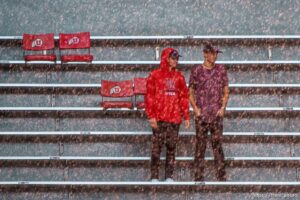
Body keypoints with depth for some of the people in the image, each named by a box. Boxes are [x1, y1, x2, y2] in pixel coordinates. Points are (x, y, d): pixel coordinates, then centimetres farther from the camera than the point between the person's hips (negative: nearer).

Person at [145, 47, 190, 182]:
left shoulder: (179, 77, 12)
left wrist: (186, 117, 9)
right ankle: (154, 177, 2)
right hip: (159, 118, -4)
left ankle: (169, 176, 11)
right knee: (157, 147, -3)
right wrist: (151, 116, -10)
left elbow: (184, 97, 14)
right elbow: (149, 96, -3)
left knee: (171, 147, 6)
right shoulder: (155, 75, 0)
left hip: (174, 118, 4)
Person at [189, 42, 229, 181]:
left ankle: (221, 176, 0)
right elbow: (190, 92, 8)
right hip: (201, 114, -1)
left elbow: (226, 91, 12)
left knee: (217, 144, -2)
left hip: (216, 114, 1)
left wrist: (223, 107, -1)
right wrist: (195, 108, -5)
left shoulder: (221, 70, 7)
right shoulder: (197, 71, 3)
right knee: (200, 145, 1)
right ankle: (199, 177, 5)